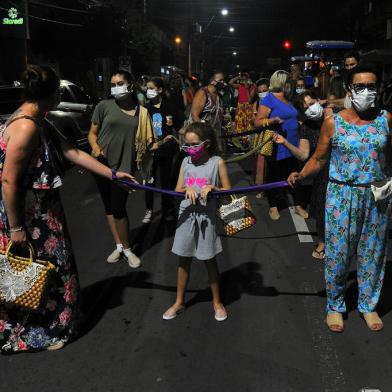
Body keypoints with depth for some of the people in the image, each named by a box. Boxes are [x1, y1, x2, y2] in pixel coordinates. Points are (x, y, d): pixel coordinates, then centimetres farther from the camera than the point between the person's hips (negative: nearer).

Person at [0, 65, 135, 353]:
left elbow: (74, 153, 11)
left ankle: (46, 325, 42)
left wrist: (112, 173, 12)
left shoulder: (40, 124, 7)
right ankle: (35, 334, 29)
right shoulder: (26, 127, -24)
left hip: (43, 212, 10)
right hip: (27, 217, -10)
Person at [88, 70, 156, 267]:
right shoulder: (104, 106, -1)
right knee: (109, 207, 11)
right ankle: (119, 246, 26)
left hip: (125, 165, -1)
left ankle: (127, 249, 14)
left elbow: (146, 141, 10)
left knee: (118, 208, -5)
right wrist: (95, 147, -15)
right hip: (102, 165, 2)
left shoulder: (141, 111, 4)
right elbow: (92, 133, 4)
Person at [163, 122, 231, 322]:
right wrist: (187, 189, -16)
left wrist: (212, 188, -22)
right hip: (186, 216, 3)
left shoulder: (217, 162, -8)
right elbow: (177, 190, 5)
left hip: (206, 218, -3)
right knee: (184, 260, 13)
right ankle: (179, 302, 28)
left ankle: (217, 302, 28)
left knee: (209, 261, 10)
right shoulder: (186, 161, 3)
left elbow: (228, 191, -4)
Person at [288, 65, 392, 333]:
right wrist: (301, 175, -17)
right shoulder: (333, 122, -4)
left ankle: (368, 304, 33)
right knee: (338, 253, 5)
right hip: (342, 196, -2)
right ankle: (335, 305, 26)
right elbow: (318, 159, -1)